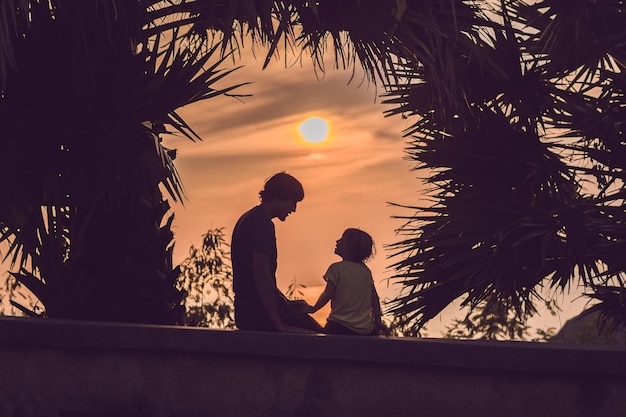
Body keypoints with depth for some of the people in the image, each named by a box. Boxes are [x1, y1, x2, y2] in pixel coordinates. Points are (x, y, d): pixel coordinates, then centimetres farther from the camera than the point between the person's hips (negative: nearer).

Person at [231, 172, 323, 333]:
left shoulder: (247, 219, 18)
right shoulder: (262, 223, -14)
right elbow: (262, 274, -22)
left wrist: (286, 302, 18)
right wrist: (279, 324, -21)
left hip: (245, 311, 10)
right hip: (260, 312, -10)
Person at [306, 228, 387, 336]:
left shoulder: (336, 268, -8)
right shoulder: (366, 271, 7)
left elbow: (327, 294, -9)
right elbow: (375, 298, 10)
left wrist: (313, 309, 6)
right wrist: (378, 321, 16)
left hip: (340, 326, -5)